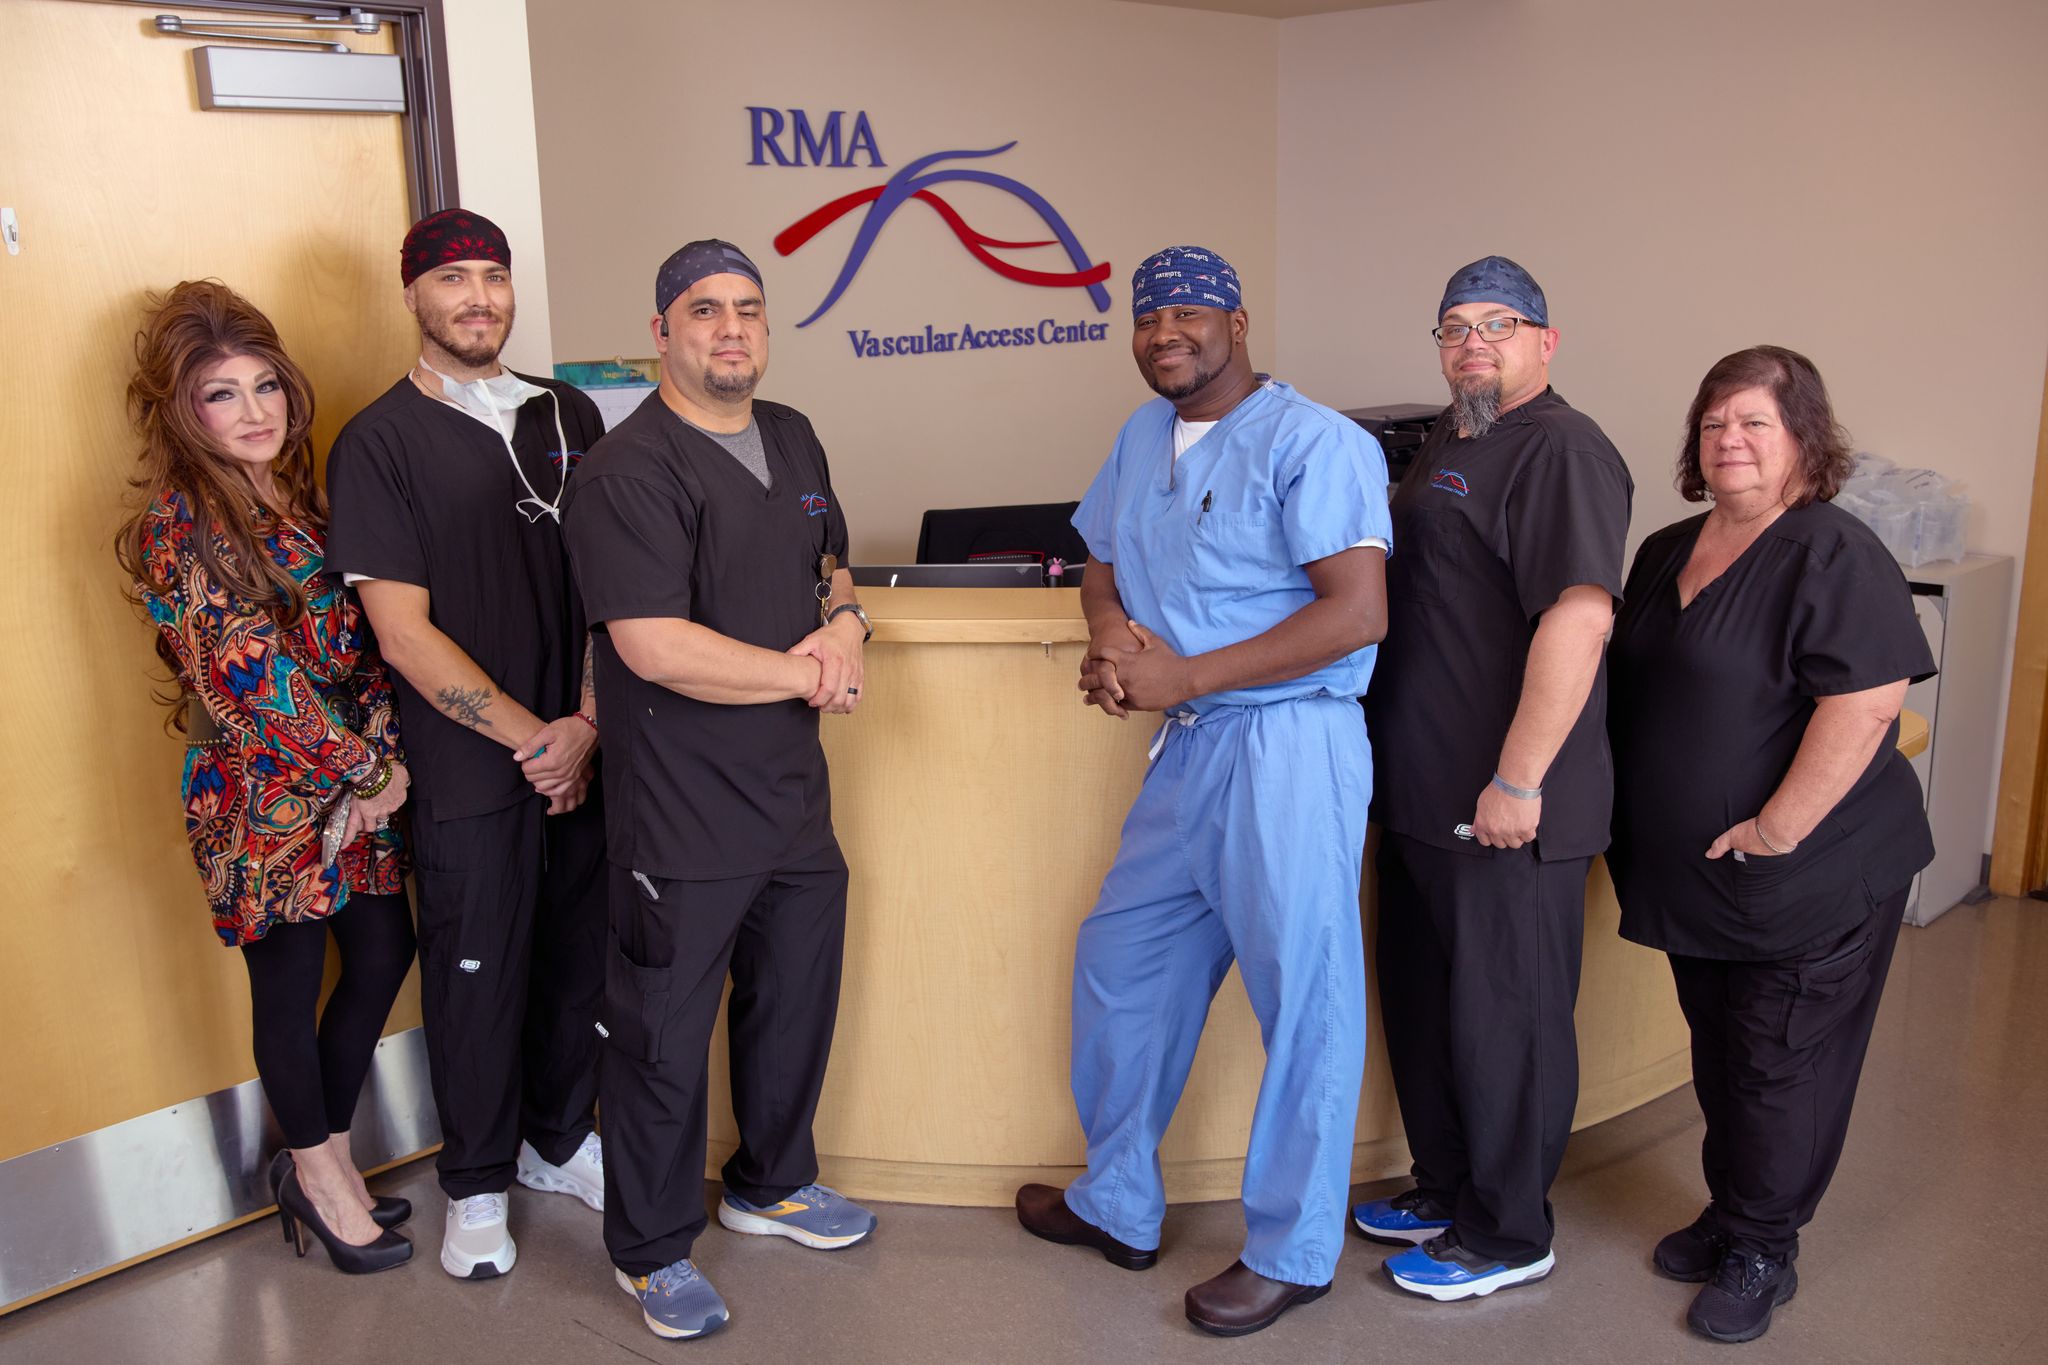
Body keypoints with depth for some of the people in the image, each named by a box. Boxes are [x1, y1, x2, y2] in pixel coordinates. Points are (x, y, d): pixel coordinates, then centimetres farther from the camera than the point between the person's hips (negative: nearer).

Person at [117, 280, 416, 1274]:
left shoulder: (307, 501, 9)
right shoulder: (177, 524, -10)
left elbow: (367, 641, 5)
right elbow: (244, 676, -16)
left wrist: (384, 754, -9)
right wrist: (360, 767, -14)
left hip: (361, 782, 6)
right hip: (265, 795, -6)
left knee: (384, 954, 11)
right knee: (290, 985, 8)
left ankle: (318, 1162, 32)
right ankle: (319, 1172, 30)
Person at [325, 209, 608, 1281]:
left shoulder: (568, 417, 9)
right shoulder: (380, 441, -4)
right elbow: (404, 633, -9)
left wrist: (587, 723, -5)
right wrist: (531, 738, -12)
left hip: (581, 753, 4)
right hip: (468, 770, -4)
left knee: (579, 955, 13)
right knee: (476, 976, 8)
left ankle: (557, 1140, 36)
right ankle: (477, 1183, 29)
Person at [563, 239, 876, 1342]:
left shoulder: (793, 439, 10)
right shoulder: (629, 472, -17)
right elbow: (655, 646, -25)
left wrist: (845, 620, -2)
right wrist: (803, 673, -16)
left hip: (795, 793, 8)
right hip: (681, 815, -8)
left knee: (797, 1000, 21)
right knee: (663, 1035, 7)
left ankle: (770, 1184, 45)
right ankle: (651, 1251, 29)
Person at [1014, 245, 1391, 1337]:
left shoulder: (1312, 442, -11)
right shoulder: (1144, 435, 14)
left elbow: (1358, 611, -19)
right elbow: (1102, 563, 23)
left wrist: (1184, 675, -18)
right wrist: (1110, 631, -2)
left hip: (1286, 746, -8)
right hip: (1186, 750, 9)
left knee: (1303, 996, 2)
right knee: (1119, 965, 15)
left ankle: (1291, 1253, 20)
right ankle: (1116, 1207, 34)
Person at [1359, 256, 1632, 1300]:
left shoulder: (1562, 450, -14)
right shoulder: (1443, 444, 16)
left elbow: (1577, 616, -24)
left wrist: (1518, 780, -26)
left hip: (1503, 807, -10)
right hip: (1419, 792, 10)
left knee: (1504, 1016, 4)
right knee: (1421, 998, 19)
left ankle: (1507, 1236, 21)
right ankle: (1446, 1187, 37)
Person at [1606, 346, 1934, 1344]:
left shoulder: (1834, 554, -16)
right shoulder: (1667, 552, 9)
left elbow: (1865, 704, -25)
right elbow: (1635, 689, 18)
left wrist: (1775, 831, -23)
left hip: (1811, 883, -7)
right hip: (1693, 877, 7)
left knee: (1780, 1069, 6)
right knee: (1717, 1056, 19)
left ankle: (1761, 1252, 22)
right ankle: (1729, 1212, 36)